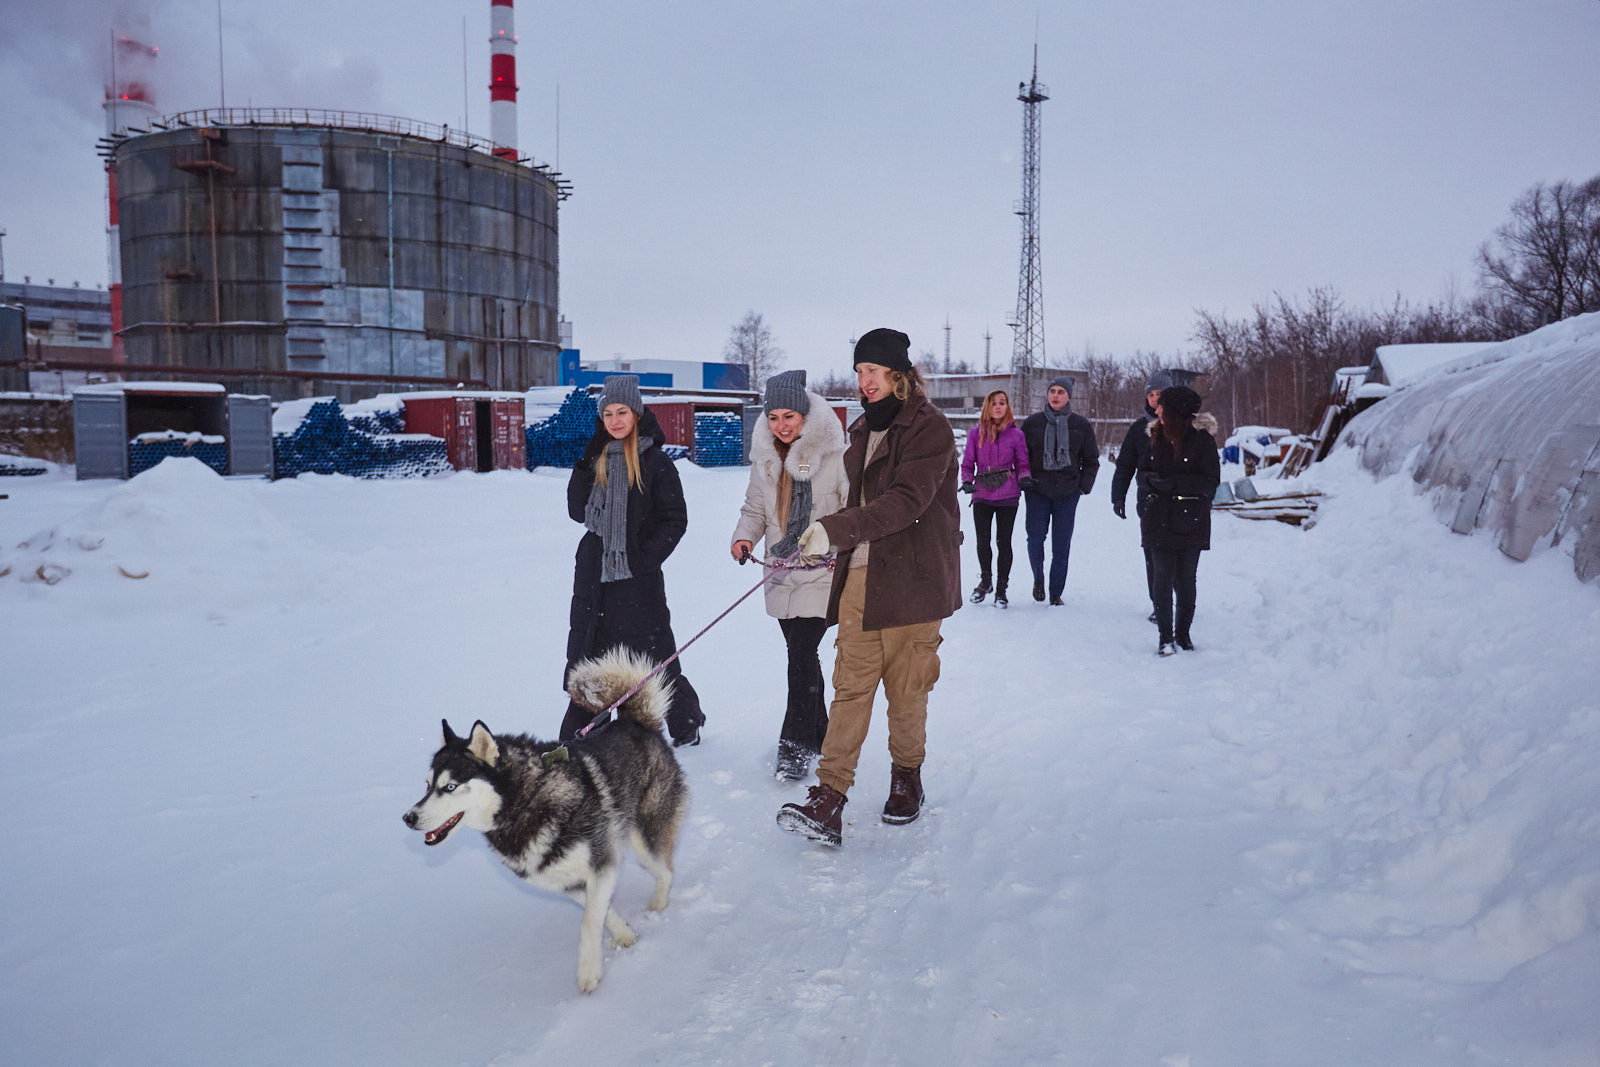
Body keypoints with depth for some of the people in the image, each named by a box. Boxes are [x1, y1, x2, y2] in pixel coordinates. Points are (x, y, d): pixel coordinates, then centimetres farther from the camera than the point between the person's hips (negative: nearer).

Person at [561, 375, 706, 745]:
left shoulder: (655, 461, -5)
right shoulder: (595, 459, 10)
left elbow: (676, 519, -5)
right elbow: (577, 512, 5)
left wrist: (645, 558, -13)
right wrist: (586, 464, -5)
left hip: (637, 578, -5)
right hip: (593, 575, 5)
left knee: (654, 657, 3)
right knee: (584, 659, 9)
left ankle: (686, 722, 24)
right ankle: (576, 738, 21)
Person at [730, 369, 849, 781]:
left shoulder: (834, 453, -11)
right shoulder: (765, 457, 7)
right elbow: (755, 507, 17)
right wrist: (745, 535, -2)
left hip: (822, 572, -6)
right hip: (782, 572, 6)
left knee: (801, 654, -11)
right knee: (801, 655, 15)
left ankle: (796, 745, 1)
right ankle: (817, 733, 32)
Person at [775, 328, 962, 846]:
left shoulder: (930, 427, -9)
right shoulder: (863, 429, 17)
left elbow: (906, 501, -22)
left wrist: (836, 529, -30)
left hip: (911, 578, -5)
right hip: (859, 574, 6)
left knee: (905, 689, 5)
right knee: (851, 686, -2)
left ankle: (907, 776, 28)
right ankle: (828, 800, -6)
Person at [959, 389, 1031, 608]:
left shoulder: (1016, 434, 4)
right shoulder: (976, 433, 5)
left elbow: (1022, 464, 9)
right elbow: (967, 463, 9)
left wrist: (1023, 478, -12)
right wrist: (967, 482, -9)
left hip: (1008, 495, -1)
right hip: (982, 495, 1)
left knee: (1004, 542, 1)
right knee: (982, 541, 4)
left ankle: (1001, 589, 13)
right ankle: (984, 581, 29)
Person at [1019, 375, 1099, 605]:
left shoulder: (1081, 425, 4)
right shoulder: (1033, 422, 4)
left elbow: (1091, 459, 12)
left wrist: (1085, 486, 4)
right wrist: (1023, 481, 2)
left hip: (1067, 493, 0)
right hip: (1037, 491, 0)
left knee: (1062, 545, 1)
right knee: (1035, 537, -10)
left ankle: (1056, 593, 13)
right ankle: (1038, 578, 18)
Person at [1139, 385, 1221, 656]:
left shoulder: (1202, 440, -6)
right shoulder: (1157, 437, 8)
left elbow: (1211, 481, -10)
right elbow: (1143, 469, 17)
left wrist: (1175, 483, -18)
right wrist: (1153, 480, -6)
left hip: (1191, 521, -3)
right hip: (1160, 519, 3)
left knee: (1185, 579, 4)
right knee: (1163, 576, -1)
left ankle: (1183, 632, 19)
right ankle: (1165, 636, 6)